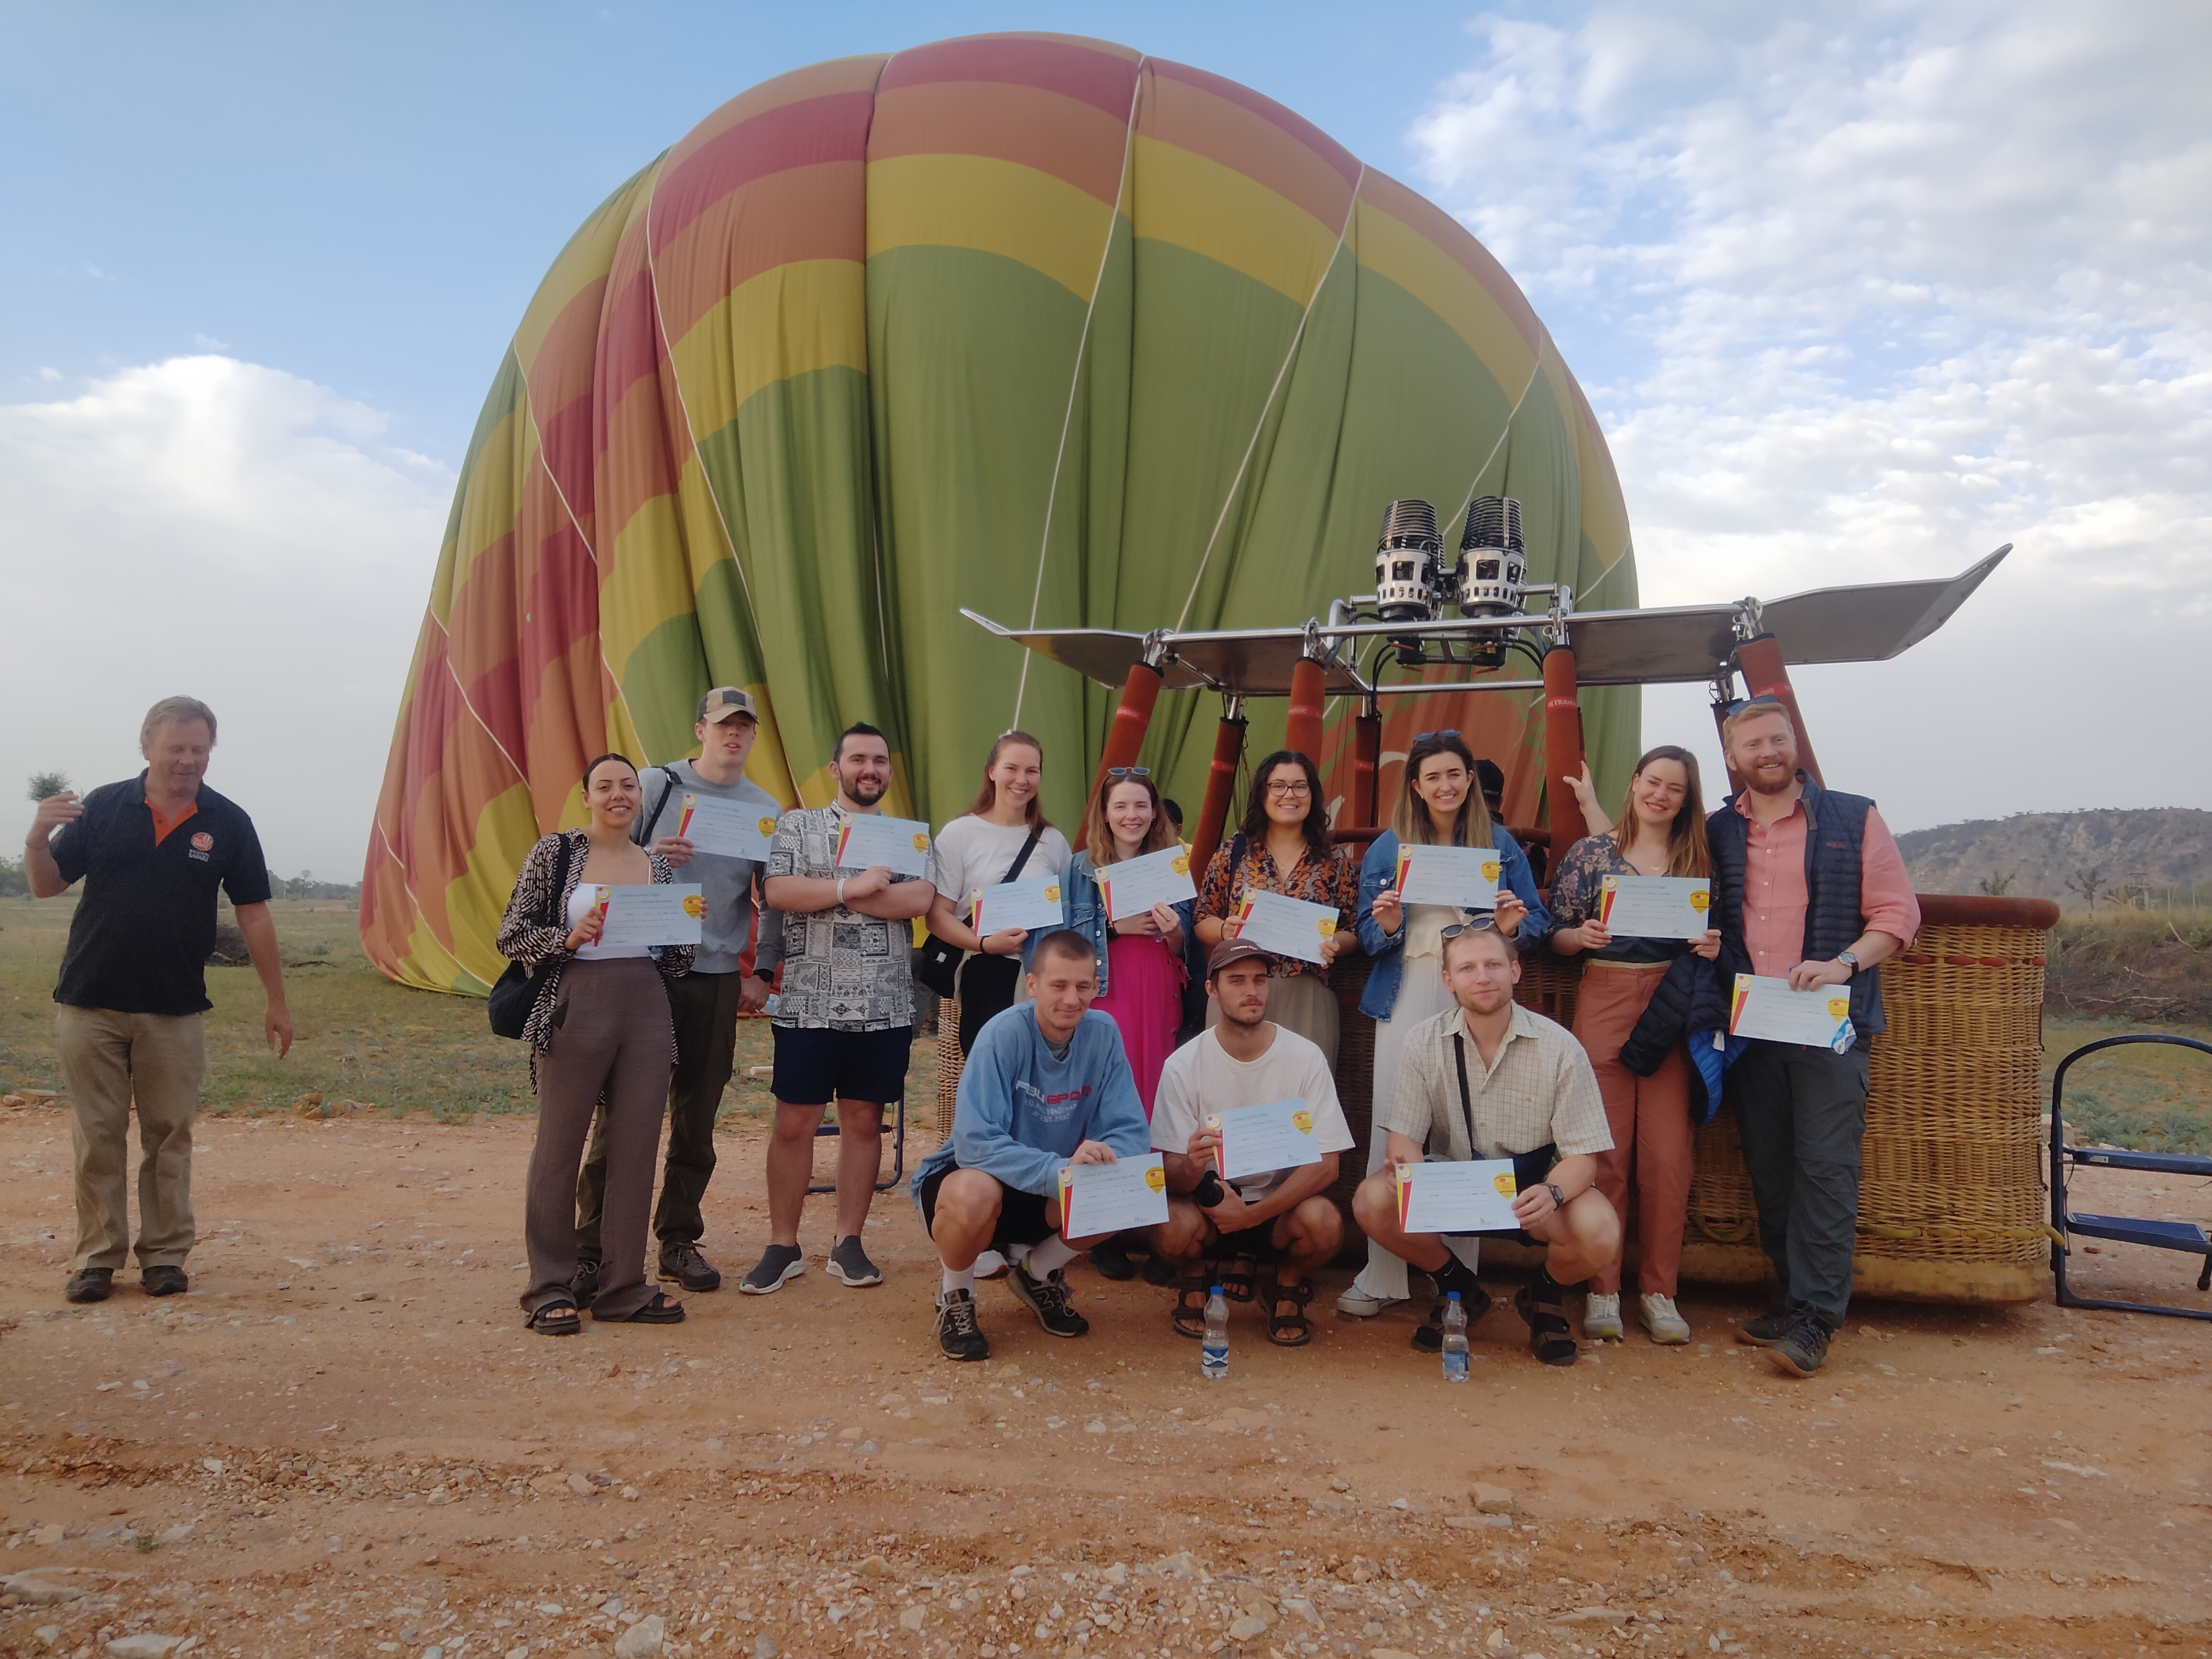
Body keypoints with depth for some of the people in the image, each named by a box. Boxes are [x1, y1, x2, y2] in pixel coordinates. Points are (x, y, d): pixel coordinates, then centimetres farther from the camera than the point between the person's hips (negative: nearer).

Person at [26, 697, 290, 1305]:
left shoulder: (228, 823, -1)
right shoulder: (104, 807, 0)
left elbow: (253, 914, 2)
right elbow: (47, 886, 5)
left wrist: (275, 999, 1)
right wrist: (39, 835, -17)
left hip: (175, 1010, 0)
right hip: (90, 1004, 1)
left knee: (169, 1135, 7)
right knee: (97, 1135, 7)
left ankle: (165, 1254, 17)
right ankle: (98, 1255, 17)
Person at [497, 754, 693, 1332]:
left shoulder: (658, 867, 13)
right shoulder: (555, 852, 2)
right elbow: (511, 936, -1)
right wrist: (570, 937, -16)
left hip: (647, 1014, 4)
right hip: (575, 1008, -4)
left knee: (636, 1149, 5)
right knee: (558, 1148, 3)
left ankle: (623, 1287, 16)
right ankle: (550, 1289, 16)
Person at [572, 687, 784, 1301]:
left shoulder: (766, 810, 10)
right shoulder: (656, 784, 2)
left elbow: (773, 901, 12)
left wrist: (762, 972, 4)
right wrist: (650, 858, -18)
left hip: (717, 977, 3)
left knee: (697, 1118, 7)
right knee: (620, 1111, -2)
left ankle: (679, 1242, 19)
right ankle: (590, 1249, 6)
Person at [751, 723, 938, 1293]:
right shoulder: (798, 826, 6)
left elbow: (920, 899, -10)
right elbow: (777, 891, -10)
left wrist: (826, 893, -11)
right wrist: (854, 886, -15)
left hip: (884, 1006, 1)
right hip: (808, 1004, -1)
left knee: (863, 1121, 8)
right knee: (794, 1123, 2)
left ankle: (848, 1243, 19)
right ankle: (783, 1246, 14)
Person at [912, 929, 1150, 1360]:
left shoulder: (1103, 1033, -11)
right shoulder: (1004, 1034, -25)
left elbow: (1129, 1132, -14)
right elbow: (976, 1144, -33)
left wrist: (1104, 1159, -37)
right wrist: (1061, 1171, -44)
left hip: (1048, 1192, 5)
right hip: (967, 1176, -4)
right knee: (975, 1193, -38)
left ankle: (1039, 1275, 10)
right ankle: (955, 1297, -3)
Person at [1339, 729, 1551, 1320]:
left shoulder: (1501, 844, 9)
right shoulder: (1387, 848, 9)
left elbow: (1539, 923, 9)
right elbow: (1368, 935, 9)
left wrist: (1514, 926, -14)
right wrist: (1387, 927, -13)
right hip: (1407, 997, 0)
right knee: (1392, 1130, -3)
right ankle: (1382, 1276, 7)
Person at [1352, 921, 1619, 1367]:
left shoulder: (1559, 1047, -11)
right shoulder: (1425, 1042, -6)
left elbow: (1583, 1155, -10)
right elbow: (1404, 1137, -5)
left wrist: (1552, 1192, -33)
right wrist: (1410, 1170, -30)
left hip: (1534, 1186, -1)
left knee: (1600, 1233, -32)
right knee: (1371, 1201, -26)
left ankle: (1544, 1295, 8)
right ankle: (1459, 1289, 6)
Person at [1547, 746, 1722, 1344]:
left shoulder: (1700, 859, 10)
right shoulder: (1591, 852, 5)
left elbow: (1714, 938, 14)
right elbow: (1556, 935, 5)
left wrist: (1712, 947, -8)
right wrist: (1582, 936, -15)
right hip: (1604, 1003, -1)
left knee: (1668, 1155, 0)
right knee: (1605, 1151, -2)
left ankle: (1659, 1292, 12)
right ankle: (1602, 1290, 7)